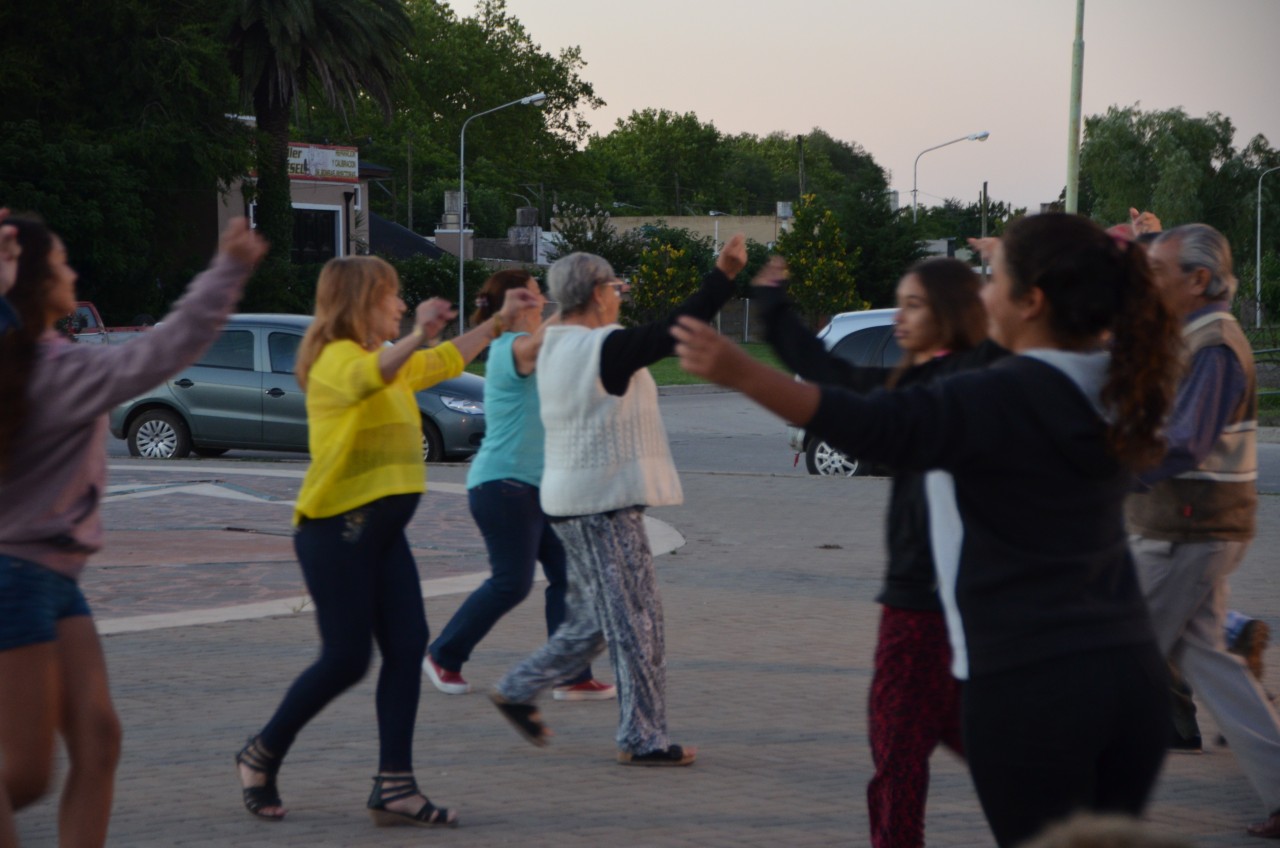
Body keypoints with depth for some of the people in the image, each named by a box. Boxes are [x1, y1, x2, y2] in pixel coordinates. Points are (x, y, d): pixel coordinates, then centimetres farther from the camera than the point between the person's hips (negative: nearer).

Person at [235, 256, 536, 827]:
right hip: (338, 529, -9)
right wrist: (417, 335, -55)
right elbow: (370, 375, -37)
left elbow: (446, 361, 35)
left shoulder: (391, 359, 18)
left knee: (407, 648, -1)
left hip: (382, 530, 9)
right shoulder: (338, 358, -13)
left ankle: (394, 788, 0)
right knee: (346, 658, -7)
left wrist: (502, 320, 34)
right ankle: (261, 756, 14)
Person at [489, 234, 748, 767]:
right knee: (635, 620, -2)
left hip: (572, 498, 9)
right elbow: (674, 331, -22)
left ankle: (518, 692, 24)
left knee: (591, 619, 20)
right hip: (602, 501, -9)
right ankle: (643, 739, 2)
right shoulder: (605, 348, -17)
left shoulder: (555, 346, 9)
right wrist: (724, 275, -17)